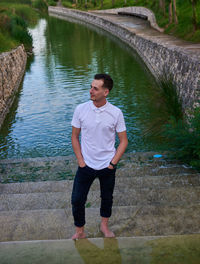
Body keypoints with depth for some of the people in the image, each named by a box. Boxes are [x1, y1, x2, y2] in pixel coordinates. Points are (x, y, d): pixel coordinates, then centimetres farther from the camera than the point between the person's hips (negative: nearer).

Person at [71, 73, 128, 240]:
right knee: (77, 200, 3)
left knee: (107, 198, 18)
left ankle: (104, 226, 43)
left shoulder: (116, 113, -12)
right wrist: (80, 161, -5)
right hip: (86, 164, 0)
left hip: (107, 165, 0)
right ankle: (80, 231, 27)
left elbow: (123, 141, -3)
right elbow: (75, 137, 1)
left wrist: (112, 163, -9)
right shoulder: (81, 109, -9)